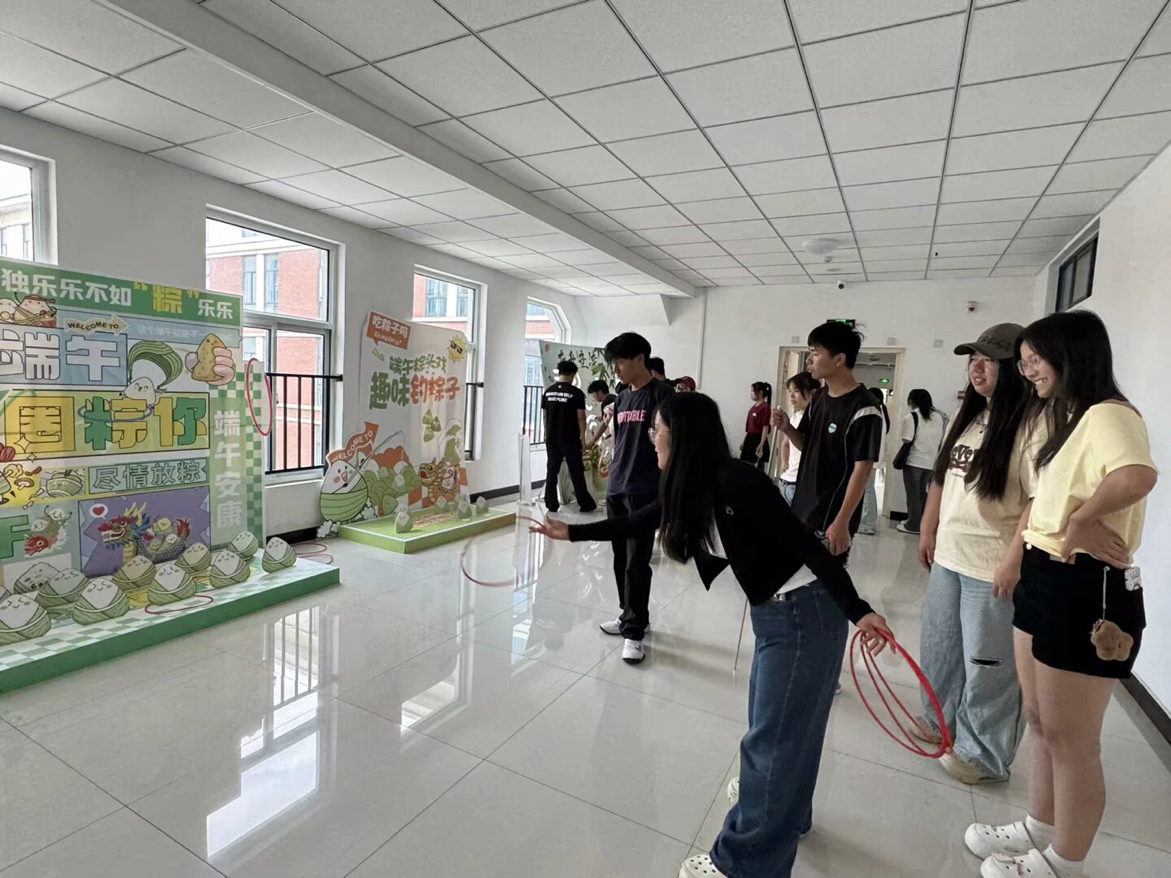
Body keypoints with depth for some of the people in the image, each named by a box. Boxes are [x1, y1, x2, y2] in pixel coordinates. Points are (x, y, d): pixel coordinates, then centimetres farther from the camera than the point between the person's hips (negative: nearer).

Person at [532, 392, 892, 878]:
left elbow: (807, 545, -26)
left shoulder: (735, 481, -25)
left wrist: (858, 611, -28)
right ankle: (787, 812, 50)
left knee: (770, 737, 4)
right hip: (773, 613, 9)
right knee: (781, 726, 26)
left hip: (805, 613, -9)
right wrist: (571, 532, 18)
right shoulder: (688, 490, 2)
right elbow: (634, 523, 14)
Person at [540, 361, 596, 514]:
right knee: (576, 472, 4)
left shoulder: (548, 391, 5)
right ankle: (585, 504, 10)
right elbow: (580, 417, -10)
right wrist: (582, 435, 0)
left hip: (551, 438, 4)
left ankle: (551, 504, 11)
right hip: (570, 439, -4)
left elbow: (545, 416, 9)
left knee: (551, 471, 9)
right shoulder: (576, 392, -9)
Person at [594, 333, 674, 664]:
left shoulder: (661, 393, -7)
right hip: (616, 490, 8)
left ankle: (634, 631, 6)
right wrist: (613, 481, 17)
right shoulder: (622, 398, 14)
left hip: (645, 491, -7)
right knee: (620, 558, 15)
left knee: (637, 562, -4)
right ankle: (629, 614, 30)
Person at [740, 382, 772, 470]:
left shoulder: (765, 407, -11)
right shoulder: (753, 407, 14)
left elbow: (766, 427, -16)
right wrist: (744, 442, 18)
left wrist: (761, 445, -20)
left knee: (758, 468, -4)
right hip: (749, 439, 9)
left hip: (758, 440, -9)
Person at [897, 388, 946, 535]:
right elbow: (942, 440, 13)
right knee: (922, 493, 17)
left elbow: (907, 440, -15)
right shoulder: (938, 416, 8)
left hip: (914, 461, -6)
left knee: (913, 494, 3)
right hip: (931, 462, 6)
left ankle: (913, 525, 8)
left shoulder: (911, 416, -11)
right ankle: (922, 522, 22)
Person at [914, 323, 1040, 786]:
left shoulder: (1029, 426, -16)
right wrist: (928, 533, 15)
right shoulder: (965, 417, 10)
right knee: (939, 648, 21)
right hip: (948, 557, 8)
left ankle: (982, 753, 27)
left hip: (993, 568, -8)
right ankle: (943, 721, 41)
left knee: (987, 665, 8)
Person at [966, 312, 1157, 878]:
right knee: (1041, 724, 22)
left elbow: (1138, 476, -39)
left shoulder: (1108, 415, -17)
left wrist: (1081, 520, -24)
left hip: (1086, 590, -10)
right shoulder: (1069, 419, 16)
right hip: (1044, 579, 10)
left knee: (1071, 740, 7)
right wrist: (1021, 560, 10)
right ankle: (1039, 831, 40)